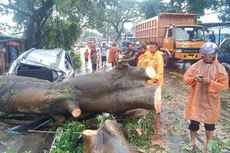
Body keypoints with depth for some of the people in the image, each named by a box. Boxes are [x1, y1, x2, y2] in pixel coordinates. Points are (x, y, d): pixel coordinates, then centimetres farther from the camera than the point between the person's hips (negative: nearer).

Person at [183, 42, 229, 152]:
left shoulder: (219, 68, -8)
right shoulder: (197, 65, -1)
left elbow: (224, 85, -11)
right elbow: (186, 78, -1)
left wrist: (210, 82, -24)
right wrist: (194, 78, -21)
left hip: (210, 102, -2)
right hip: (196, 100, 2)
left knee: (209, 124, 12)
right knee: (194, 122, 9)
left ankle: (208, 144, 34)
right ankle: (192, 141, 31)